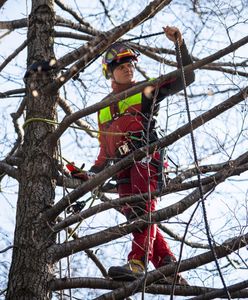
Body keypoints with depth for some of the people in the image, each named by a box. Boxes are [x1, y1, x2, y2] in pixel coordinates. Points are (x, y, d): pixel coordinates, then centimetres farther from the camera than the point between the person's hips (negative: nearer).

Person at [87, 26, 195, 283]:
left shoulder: (145, 91, 18)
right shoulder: (104, 108, 31)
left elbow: (185, 78, 9)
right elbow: (105, 151, 32)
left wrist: (179, 45, -3)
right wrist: (91, 174, 16)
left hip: (145, 156, -5)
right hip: (122, 169, 6)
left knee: (142, 208, -27)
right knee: (135, 216, -9)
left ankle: (137, 263, -44)